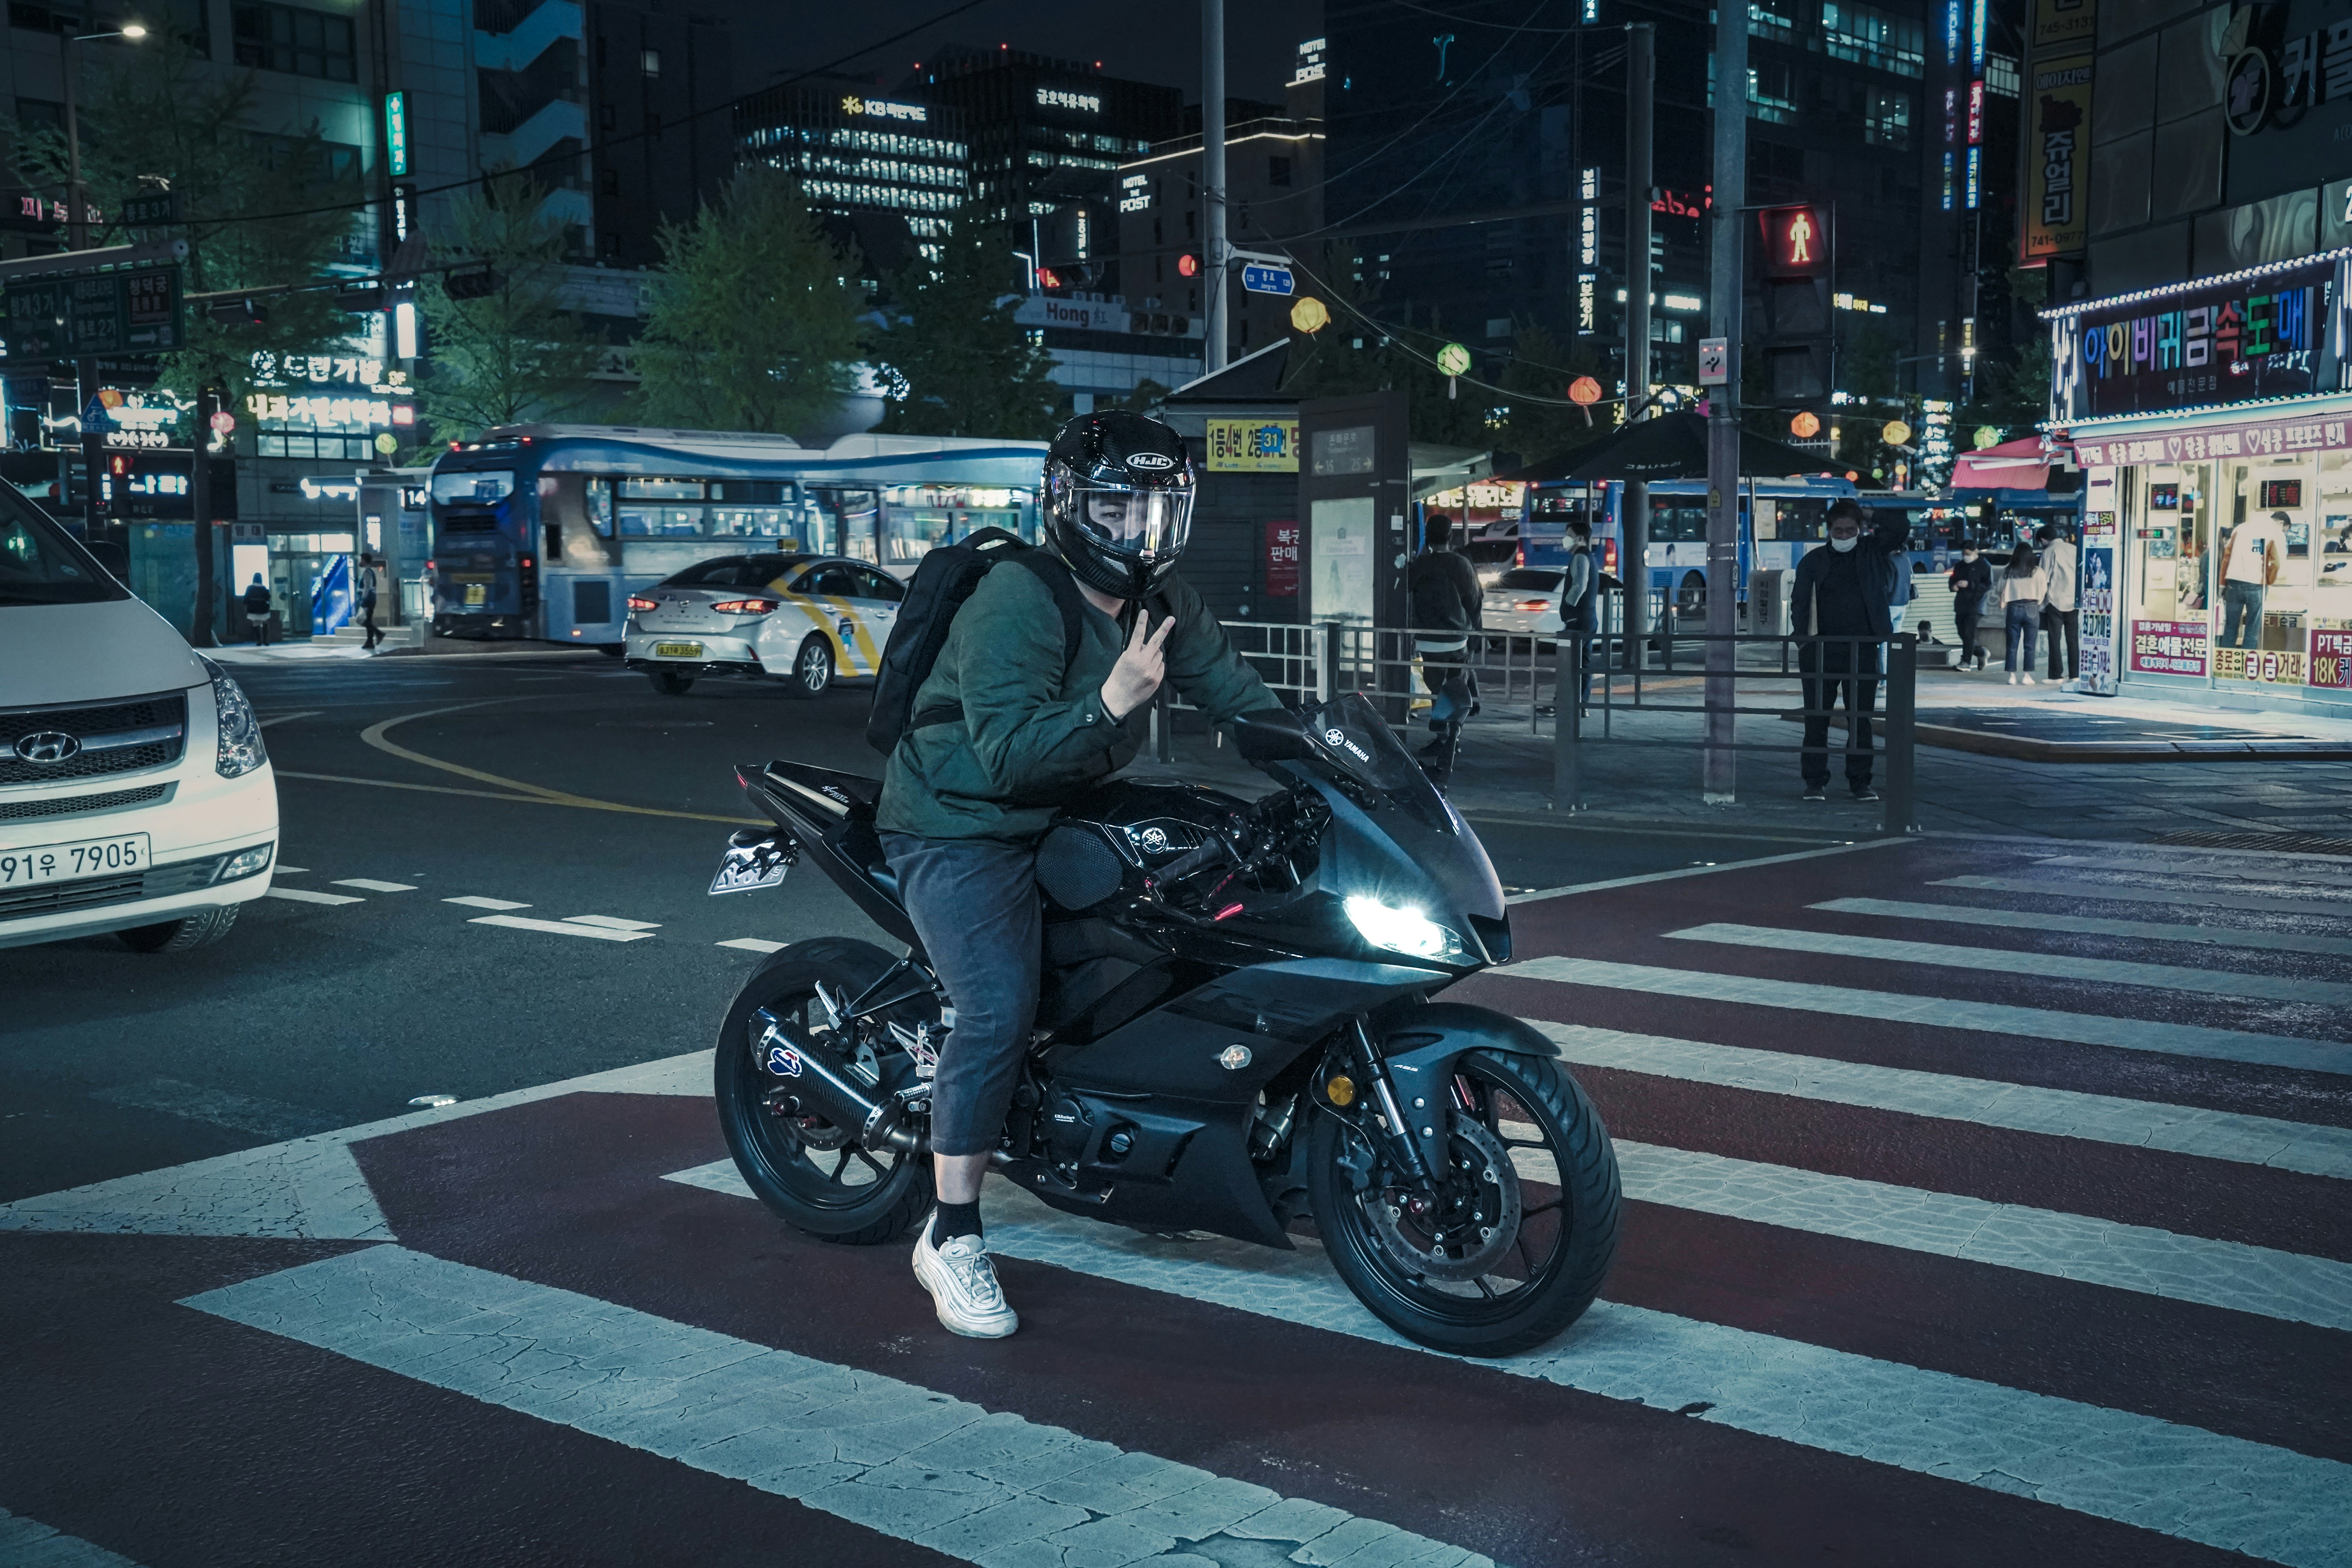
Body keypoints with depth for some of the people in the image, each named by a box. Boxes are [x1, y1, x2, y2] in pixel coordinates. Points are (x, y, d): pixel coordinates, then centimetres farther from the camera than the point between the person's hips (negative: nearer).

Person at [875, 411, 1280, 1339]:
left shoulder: (1163, 604, 3)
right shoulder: (1014, 603, -22)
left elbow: (1239, 696, 5)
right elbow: (1008, 753, -30)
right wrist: (1110, 705, -41)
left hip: (1072, 815, 8)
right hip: (963, 830, -8)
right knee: (1001, 1010, -24)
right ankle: (952, 1240, -11)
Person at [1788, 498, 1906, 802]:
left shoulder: (1871, 552, 9)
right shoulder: (1813, 561, 7)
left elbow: (1899, 529, -3)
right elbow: (1799, 603, 4)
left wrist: (1871, 515, -2)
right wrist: (1803, 640, -6)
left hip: (1862, 649, 1)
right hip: (1822, 650, -1)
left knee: (1861, 719, 4)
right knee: (1817, 719, 0)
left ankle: (1860, 782, 11)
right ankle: (1816, 782, 7)